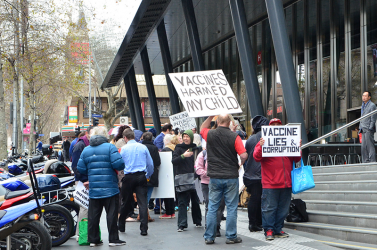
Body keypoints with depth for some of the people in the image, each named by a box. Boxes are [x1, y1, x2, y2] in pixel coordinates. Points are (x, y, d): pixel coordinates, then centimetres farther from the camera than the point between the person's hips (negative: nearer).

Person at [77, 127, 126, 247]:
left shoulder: (86, 150, 8)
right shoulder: (110, 147, -7)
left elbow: (81, 169, 7)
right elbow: (118, 164, -17)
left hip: (93, 188, 4)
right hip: (110, 187, -4)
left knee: (93, 214, 9)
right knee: (112, 214, 2)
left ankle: (93, 239, 13)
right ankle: (113, 239, 6)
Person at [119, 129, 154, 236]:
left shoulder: (124, 148, -2)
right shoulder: (143, 147, 4)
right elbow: (150, 164, 9)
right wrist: (148, 175, 23)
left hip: (129, 177, -1)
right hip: (141, 177, 1)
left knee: (126, 203, 12)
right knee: (142, 202, -2)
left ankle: (121, 226, 26)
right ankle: (144, 229, -7)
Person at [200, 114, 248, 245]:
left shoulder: (210, 134, -3)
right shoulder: (234, 137, -10)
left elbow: (202, 129, 22)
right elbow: (244, 155, -13)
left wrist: (210, 116, 24)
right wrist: (240, 164, 6)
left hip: (215, 177, 2)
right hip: (231, 176, -2)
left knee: (212, 207, 9)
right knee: (231, 207, 5)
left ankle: (209, 237, 12)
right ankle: (231, 236, 8)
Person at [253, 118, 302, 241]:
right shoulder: (264, 141, 5)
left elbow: (296, 159, 16)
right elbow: (256, 157, -5)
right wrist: (261, 147, -21)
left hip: (286, 183, 4)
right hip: (270, 184, -4)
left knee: (283, 208, 8)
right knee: (269, 208, -3)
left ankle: (278, 229, 17)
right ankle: (268, 230, 4)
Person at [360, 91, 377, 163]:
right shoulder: (363, 106, 20)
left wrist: (370, 128, -15)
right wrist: (360, 128, 16)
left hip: (369, 130, -8)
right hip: (363, 130, 8)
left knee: (370, 146, -8)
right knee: (363, 147, 6)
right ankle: (365, 162, 8)